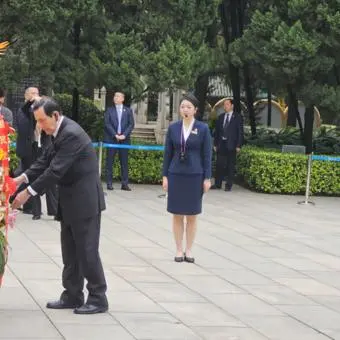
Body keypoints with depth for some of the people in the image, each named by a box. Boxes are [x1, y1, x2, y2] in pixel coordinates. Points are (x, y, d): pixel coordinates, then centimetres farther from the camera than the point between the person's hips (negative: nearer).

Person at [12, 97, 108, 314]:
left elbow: (56, 170, -25)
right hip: (71, 202, 10)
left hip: (84, 201, -10)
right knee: (70, 251, 13)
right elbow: (45, 161, 11)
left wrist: (28, 193, -21)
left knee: (87, 250, -4)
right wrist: (22, 179, -3)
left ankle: (98, 299, 4)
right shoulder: (60, 133, 9)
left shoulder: (71, 134, -22)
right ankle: (72, 296, 20)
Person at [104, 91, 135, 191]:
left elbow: (131, 124, 5)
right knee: (110, 162, -1)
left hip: (124, 139, 1)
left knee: (124, 162, 0)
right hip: (111, 139, -1)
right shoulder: (109, 110, 8)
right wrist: (115, 135, -12)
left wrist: (124, 135, -9)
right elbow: (107, 124, -1)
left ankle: (125, 184, 2)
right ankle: (109, 183, 2)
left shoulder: (128, 110, 11)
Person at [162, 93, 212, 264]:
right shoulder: (173, 128, 2)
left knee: (191, 216, 5)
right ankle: (179, 250, 13)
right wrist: (165, 176, 3)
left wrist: (207, 178, -5)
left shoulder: (203, 129, -3)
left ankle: (189, 250, 14)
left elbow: (207, 155, -1)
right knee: (177, 215, 5)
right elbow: (168, 153, 6)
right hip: (175, 175, 2)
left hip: (195, 176, -1)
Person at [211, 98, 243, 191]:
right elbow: (217, 131, 14)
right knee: (219, 164, 3)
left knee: (230, 166, 0)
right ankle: (218, 184, 9)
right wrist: (215, 144, 7)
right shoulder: (220, 117, 13)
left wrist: (238, 145, -9)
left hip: (231, 145, -4)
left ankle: (229, 185, 5)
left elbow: (240, 132, -3)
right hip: (221, 144, 4)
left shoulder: (237, 117, 0)